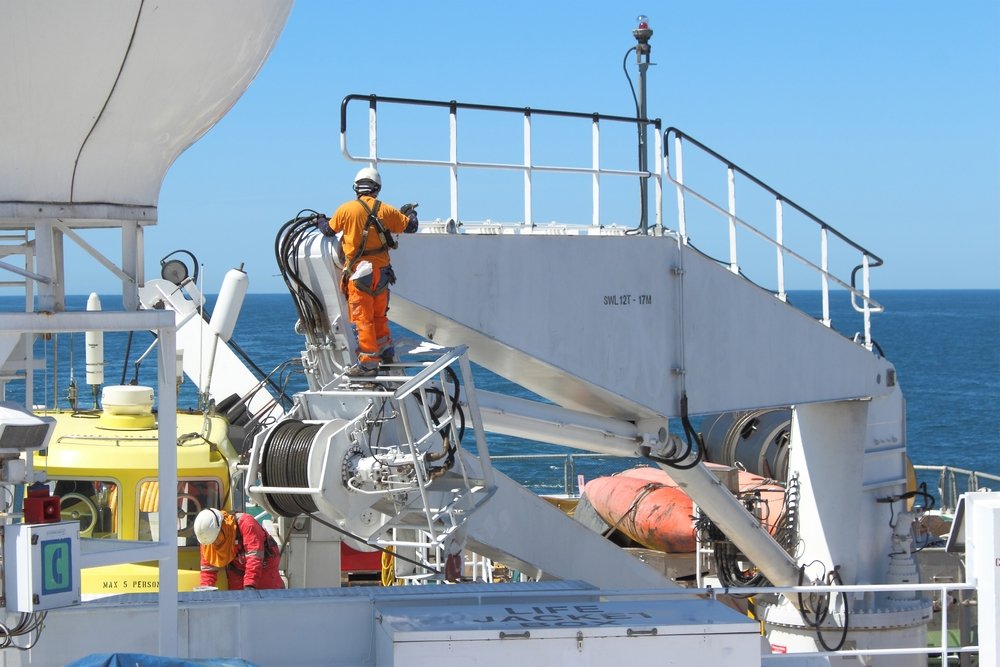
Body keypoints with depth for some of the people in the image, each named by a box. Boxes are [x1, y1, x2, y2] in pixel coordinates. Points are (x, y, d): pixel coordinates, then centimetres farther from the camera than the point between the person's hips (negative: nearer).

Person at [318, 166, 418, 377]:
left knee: (362, 318, -2)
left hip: (358, 272, -4)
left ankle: (368, 363, -4)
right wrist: (411, 212, 35)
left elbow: (329, 230, 8)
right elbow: (410, 226, 13)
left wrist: (320, 221, 32)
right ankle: (386, 352, 27)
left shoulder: (346, 209, -6)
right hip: (381, 271, 4)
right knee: (379, 315, 20)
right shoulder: (386, 210, 1)